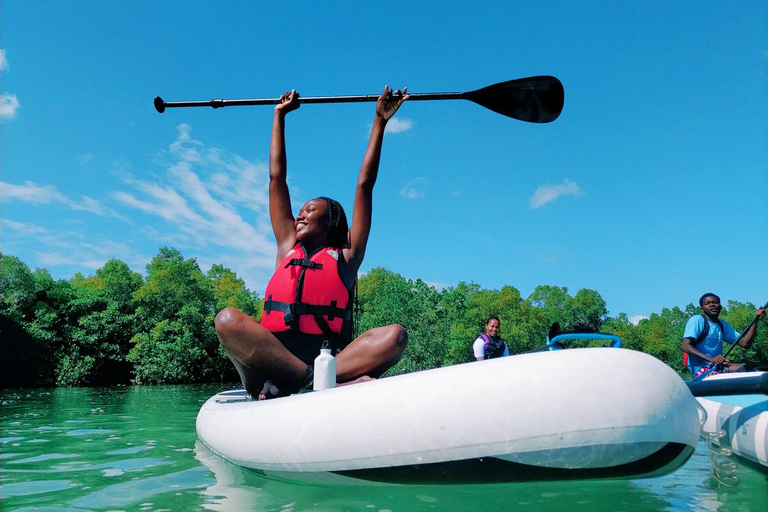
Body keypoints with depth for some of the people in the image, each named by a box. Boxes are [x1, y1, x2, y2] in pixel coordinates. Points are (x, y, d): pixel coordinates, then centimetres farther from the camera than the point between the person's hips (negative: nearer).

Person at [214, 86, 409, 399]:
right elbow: (277, 178, 31)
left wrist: (380, 121, 23)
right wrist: (279, 116, 39)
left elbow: (364, 185, 19)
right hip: (271, 355, 2)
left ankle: (286, 386, -38)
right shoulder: (288, 249, 24)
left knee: (394, 335, -26)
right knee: (228, 319, -25)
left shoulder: (345, 256, 18)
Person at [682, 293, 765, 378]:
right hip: (701, 368, -8)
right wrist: (711, 359, -29)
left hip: (717, 365, 8)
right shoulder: (697, 320, -6)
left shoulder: (722, 324, 19)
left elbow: (744, 343, 12)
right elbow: (686, 346, -18)